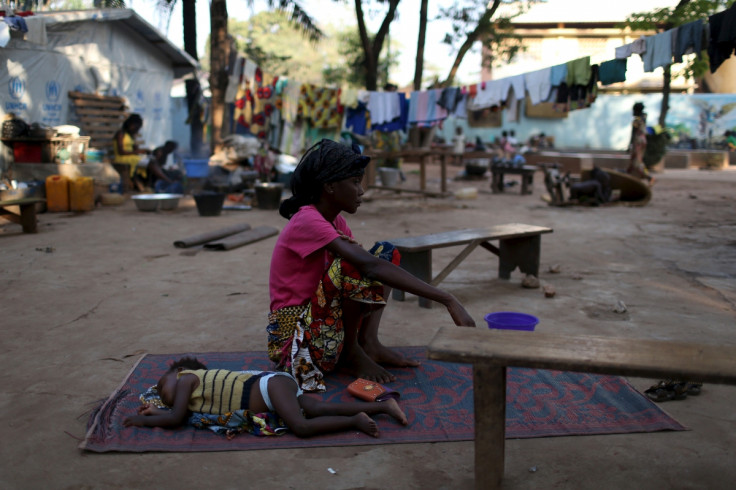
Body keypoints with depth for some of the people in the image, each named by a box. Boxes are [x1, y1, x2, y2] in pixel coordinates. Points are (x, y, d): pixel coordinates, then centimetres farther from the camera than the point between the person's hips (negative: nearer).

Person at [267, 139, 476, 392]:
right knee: (353, 263, -30)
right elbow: (371, 267, -34)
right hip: (294, 339, -9)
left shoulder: (335, 220, 7)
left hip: (321, 321, 9)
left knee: (386, 252, 8)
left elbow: (378, 265, 6)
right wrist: (448, 300, -36)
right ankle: (352, 354, -11)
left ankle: (368, 342, -4)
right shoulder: (307, 222, -23)